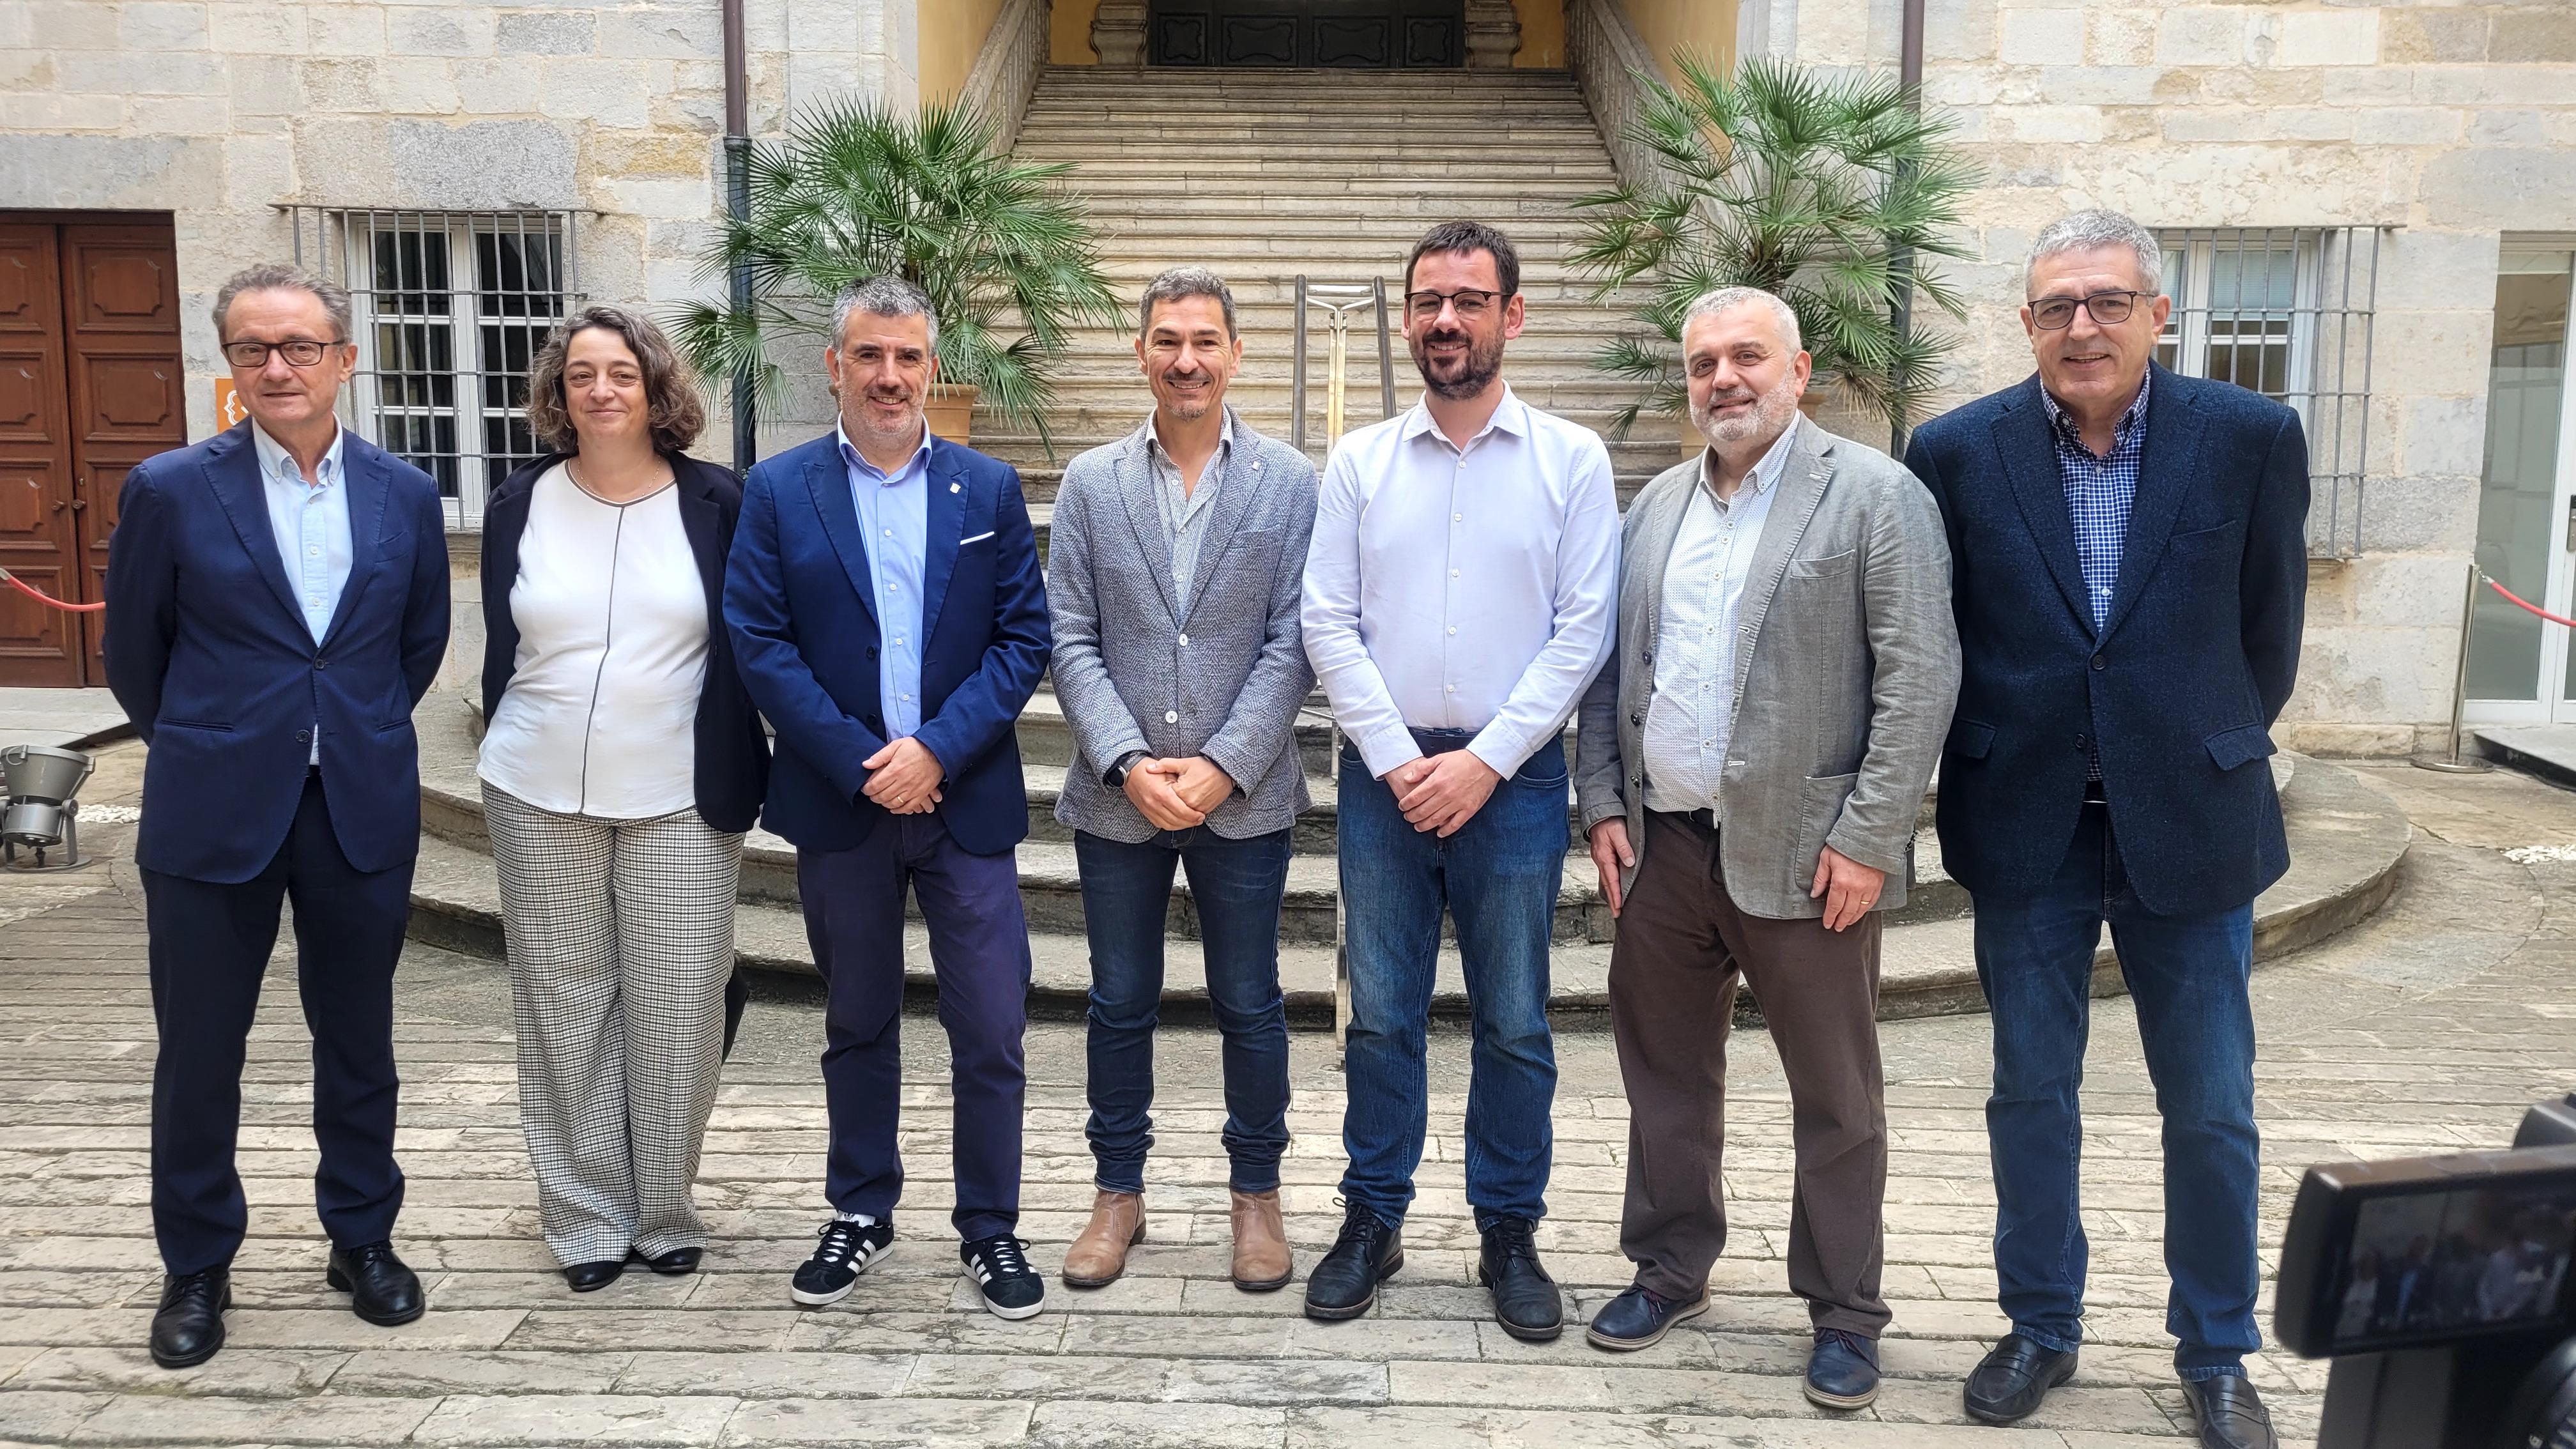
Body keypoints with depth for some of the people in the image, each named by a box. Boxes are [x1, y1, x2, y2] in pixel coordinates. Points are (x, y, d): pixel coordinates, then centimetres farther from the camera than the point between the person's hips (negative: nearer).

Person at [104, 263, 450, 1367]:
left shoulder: (407, 498, 1)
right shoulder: (169, 491, -5)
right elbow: (134, 655, 5)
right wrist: (206, 751, 13)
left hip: (364, 810, 2)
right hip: (212, 814, -1)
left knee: (358, 1039, 12)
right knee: (198, 1049, 8)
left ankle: (362, 1237, 30)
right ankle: (196, 1266, 26)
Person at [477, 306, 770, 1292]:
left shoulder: (715, 503, 0)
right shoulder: (520, 505, 5)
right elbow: (501, 647, 12)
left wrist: (737, 778, 0)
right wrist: (517, 756, 12)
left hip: (679, 802, -2)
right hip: (542, 802, 2)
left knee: (678, 1009, 2)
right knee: (564, 1008, 7)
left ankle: (665, 1210, 19)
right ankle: (586, 1217, 20)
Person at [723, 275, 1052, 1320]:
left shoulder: (989, 488, 4)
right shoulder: (779, 490, 1)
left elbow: (1023, 636, -1)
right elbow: (758, 641, -5)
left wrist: (938, 750, -14)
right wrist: (863, 765, -13)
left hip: (965, 801, 0)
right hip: (841, 804, 0)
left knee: (990, 1030, 2)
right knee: (857, 1024, 14)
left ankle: (990, 1227, 18)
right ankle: (861, 1213, 30)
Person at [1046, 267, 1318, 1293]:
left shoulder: (1289, 482, 0)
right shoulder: (1091, 483, 4)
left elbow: (1292, 644, -5)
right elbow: (1072, 642, 1)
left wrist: (1223, 768, -13)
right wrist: (1129, 764, -11)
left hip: (1242, 795, -1)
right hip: (1117, 796, 2)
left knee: (1249, 1005, 9)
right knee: (1120, 1003, 12)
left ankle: (1256, 1194, 25)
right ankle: (1120, 1193, 27)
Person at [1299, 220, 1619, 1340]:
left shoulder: (1571, 460, 1)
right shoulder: (1359, 463, 5)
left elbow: (1583, 629, -4)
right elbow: (1328, 625, 1)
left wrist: (1484, 761, -11)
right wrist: (1399, 761, -8)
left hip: (1513, 775, -1)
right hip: (1383, 772, 1)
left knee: (1514, 1023, 7)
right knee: (1382, 1014, 9)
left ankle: (1509, 1234, 22)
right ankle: (1372, 1221, 23)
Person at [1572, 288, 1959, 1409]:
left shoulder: (1875, 495, -6)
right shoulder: (1657, 505, 12)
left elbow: (1920, 677, -11)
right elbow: (1612, 666, 15)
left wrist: (1868, 840, -15)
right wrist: (1604, 803, 6)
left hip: (1801, 854, -5)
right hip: (1663, 845, 5)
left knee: (1835, 1099, 7)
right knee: (1665, 1070, 15)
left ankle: (1844, 1315, 22)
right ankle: (1671, 1270, 33)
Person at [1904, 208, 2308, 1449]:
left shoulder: (2251, 439, -5)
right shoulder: (1959, 451, -5)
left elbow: (2267, 630, 5)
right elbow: (1930, 639, 4)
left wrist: (2212, 758, 11)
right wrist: (1991, 769, 8)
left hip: (2190, 828, 0)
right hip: (2025, 832, 0)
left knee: (2212, 1110, 9)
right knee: (2031, 1095, 11)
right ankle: (2040, 1326, 29)